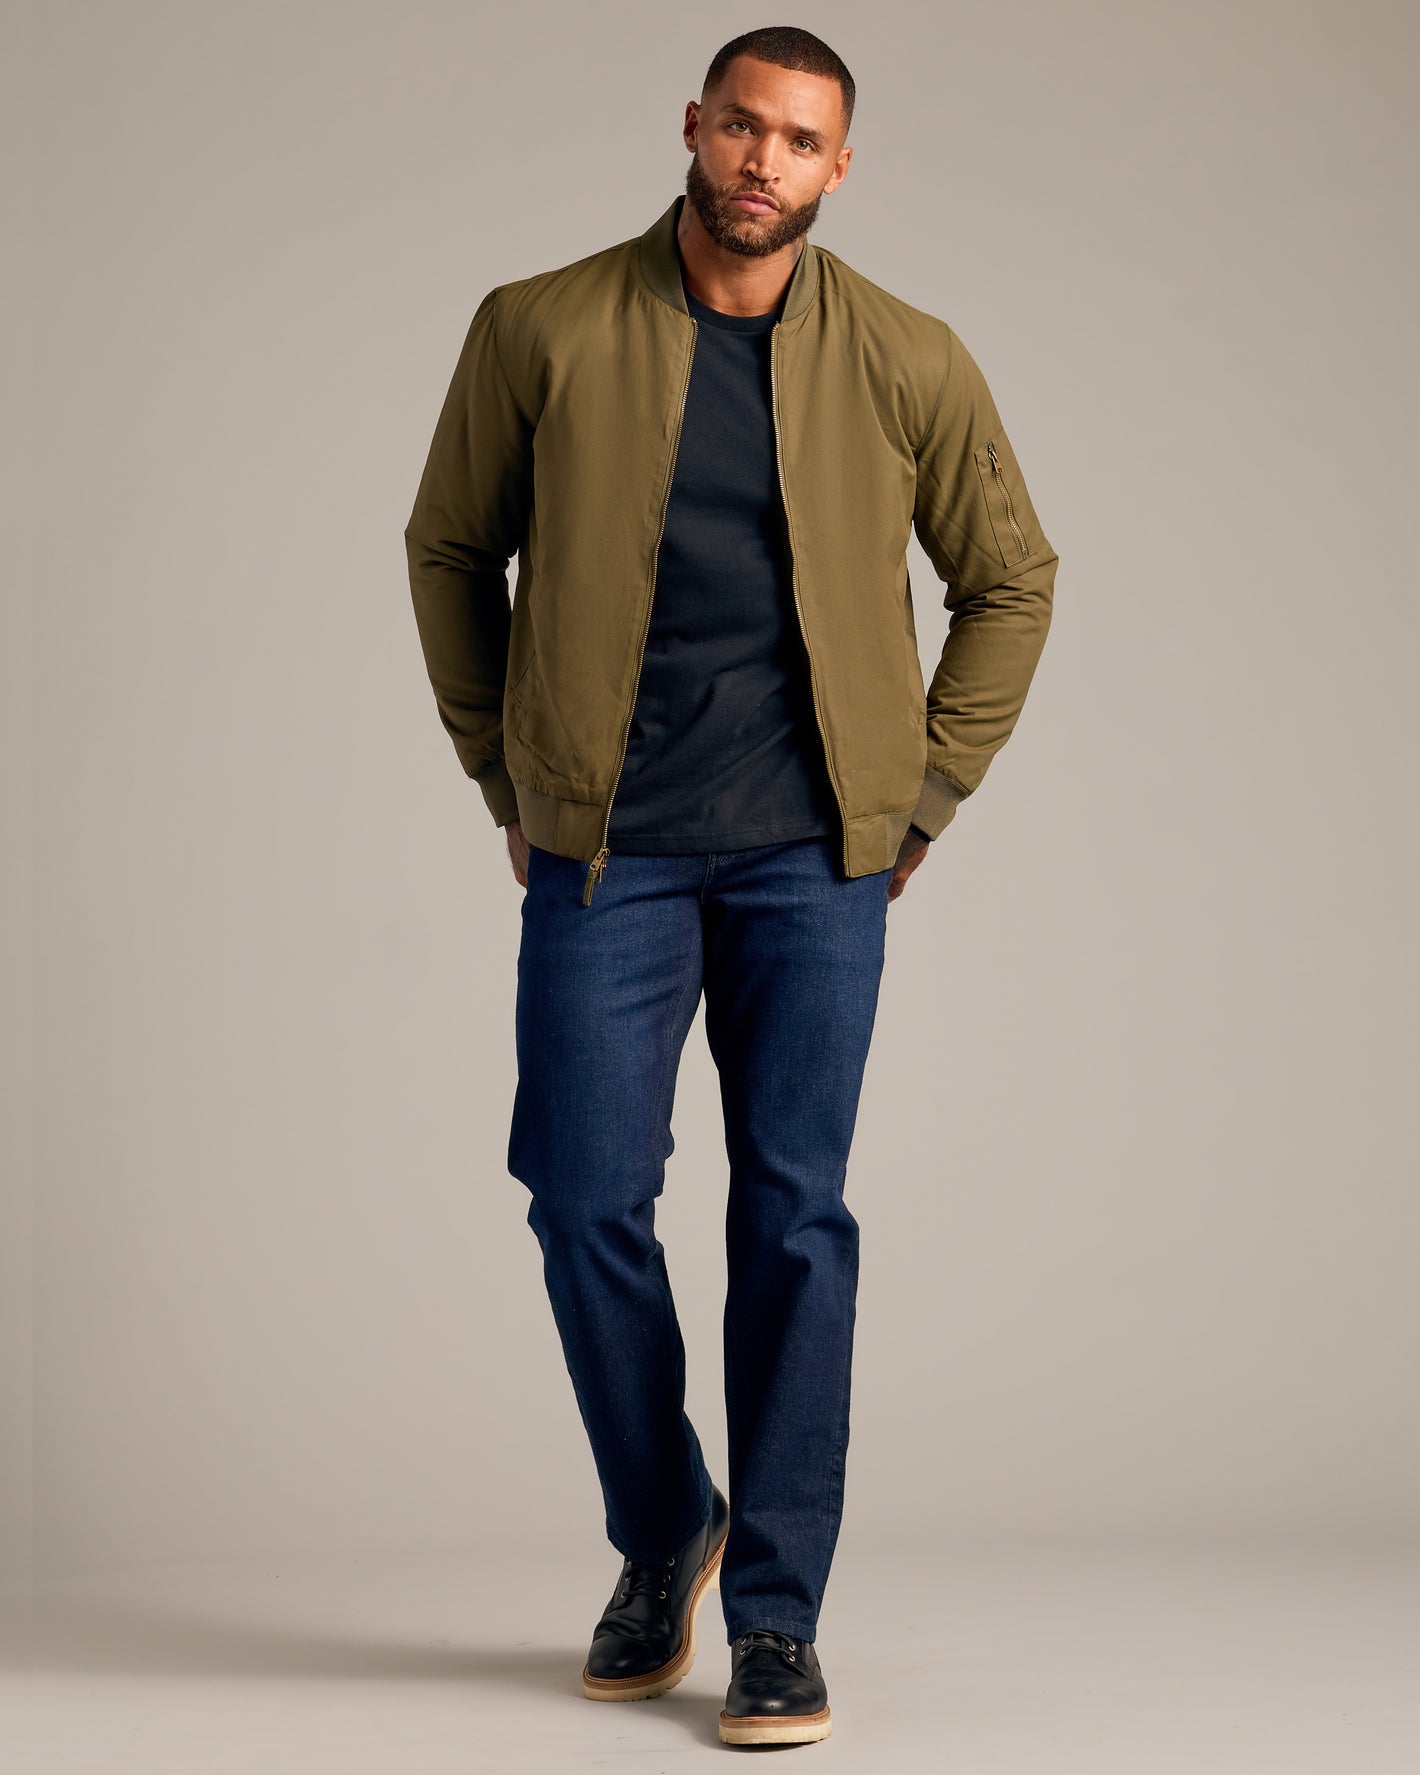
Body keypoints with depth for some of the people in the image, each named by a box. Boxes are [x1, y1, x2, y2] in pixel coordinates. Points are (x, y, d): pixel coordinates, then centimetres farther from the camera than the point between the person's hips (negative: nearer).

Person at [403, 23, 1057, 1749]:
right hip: (605, 851, 0)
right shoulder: (539, 331, -1)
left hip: (814, 854, 0)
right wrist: (507, 780, 9)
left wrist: (928, 792, 7)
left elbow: (1011, 578, 13)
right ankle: (661, 1538, 25)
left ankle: (775, 1618, 9)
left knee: (794, 1211, -2)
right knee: (588, 1201, -1)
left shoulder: (911, 364, 0)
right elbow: (449, 549, 11)